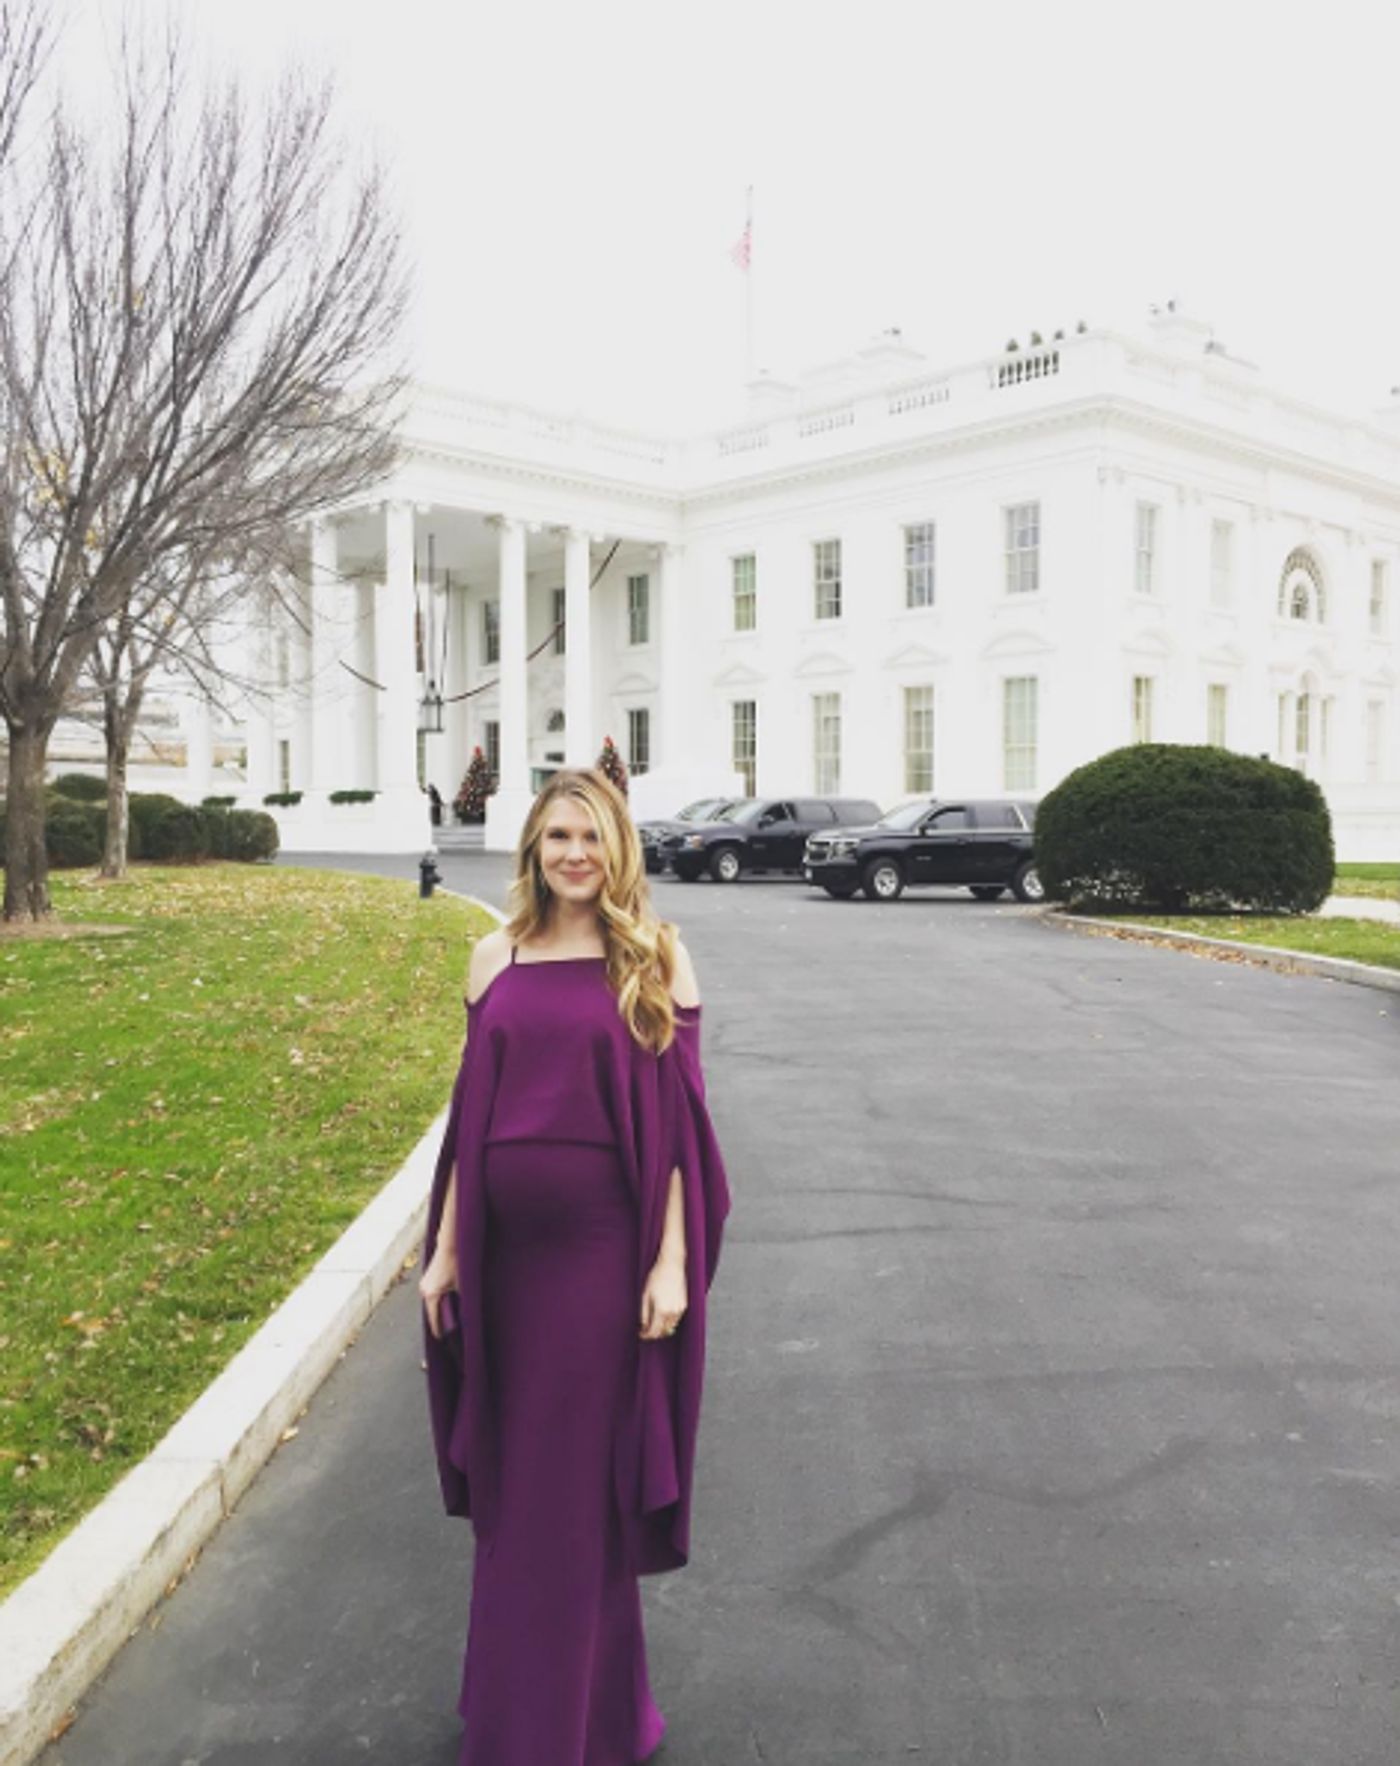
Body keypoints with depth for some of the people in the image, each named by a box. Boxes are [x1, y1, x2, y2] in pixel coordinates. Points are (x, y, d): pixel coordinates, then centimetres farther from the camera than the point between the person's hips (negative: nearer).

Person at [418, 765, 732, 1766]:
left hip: (606, 1246, -3)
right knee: (510, 1483, 16)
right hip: (506, 1244, 4)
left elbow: (677, 1117, -6)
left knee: (585, 1484, 7)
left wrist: (671, 1260, -10)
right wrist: (447, 1246, 7)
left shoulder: (656, 958, -4)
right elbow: (471, 1113, 8)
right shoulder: (497, 957, 5)